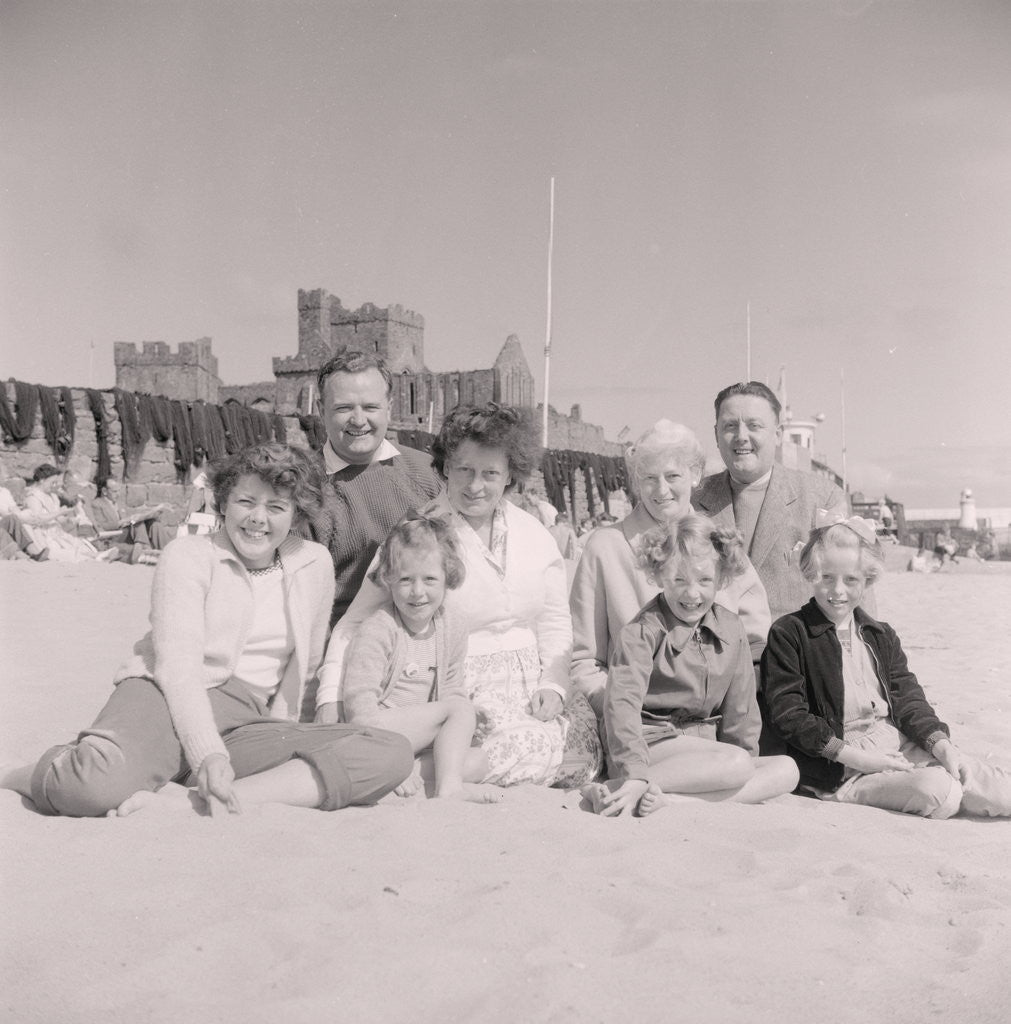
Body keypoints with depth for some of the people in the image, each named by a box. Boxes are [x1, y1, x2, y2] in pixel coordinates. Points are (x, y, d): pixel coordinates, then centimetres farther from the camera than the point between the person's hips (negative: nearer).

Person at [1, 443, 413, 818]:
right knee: (97, 786, -39)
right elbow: (178, 666, -12)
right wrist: (209, 756, -26)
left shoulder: (316, 564, 11)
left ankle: (197, 801, -31)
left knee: (394, 754, -22)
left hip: (247, 725, 4)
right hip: (167, 698, -4)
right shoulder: (187, 556, 0)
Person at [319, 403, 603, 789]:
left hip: (529, 683, 6)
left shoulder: (535, 536, 9)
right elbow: (355, 623, -6)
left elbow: (555, 622, 17)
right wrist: (331, 702, -17)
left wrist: (553, 684, 0)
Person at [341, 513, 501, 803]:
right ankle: (448, 787, -22)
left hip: (420, 740, 7)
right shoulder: (377, 630, -14)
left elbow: (450, 689, 11)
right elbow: (358, 699, -19)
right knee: (460, 706, -16)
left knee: (478, 762, -10)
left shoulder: (450, 630, 6)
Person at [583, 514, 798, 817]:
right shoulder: (642, 632, -10)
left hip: (705, 749, 7)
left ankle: (662, 796, -29)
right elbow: (622, 703, -22)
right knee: (736, 764, -30)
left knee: (786, 770, -16)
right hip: (653, 742, -7)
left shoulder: (732, 631, 8)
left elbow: (740, 709, 12)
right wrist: (635, 775, -35)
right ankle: (615, 789, -31)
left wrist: (746, 759, 2)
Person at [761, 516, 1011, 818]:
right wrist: (852, 755, -17)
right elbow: (788, 715, -10)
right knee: (938, 790, -29)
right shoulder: (787, 634, -3)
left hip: (903, 743, 6)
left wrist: (940, 743, -10)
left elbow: (907, 697, 11)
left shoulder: (881, 635, 19)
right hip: (839, 768, -6)